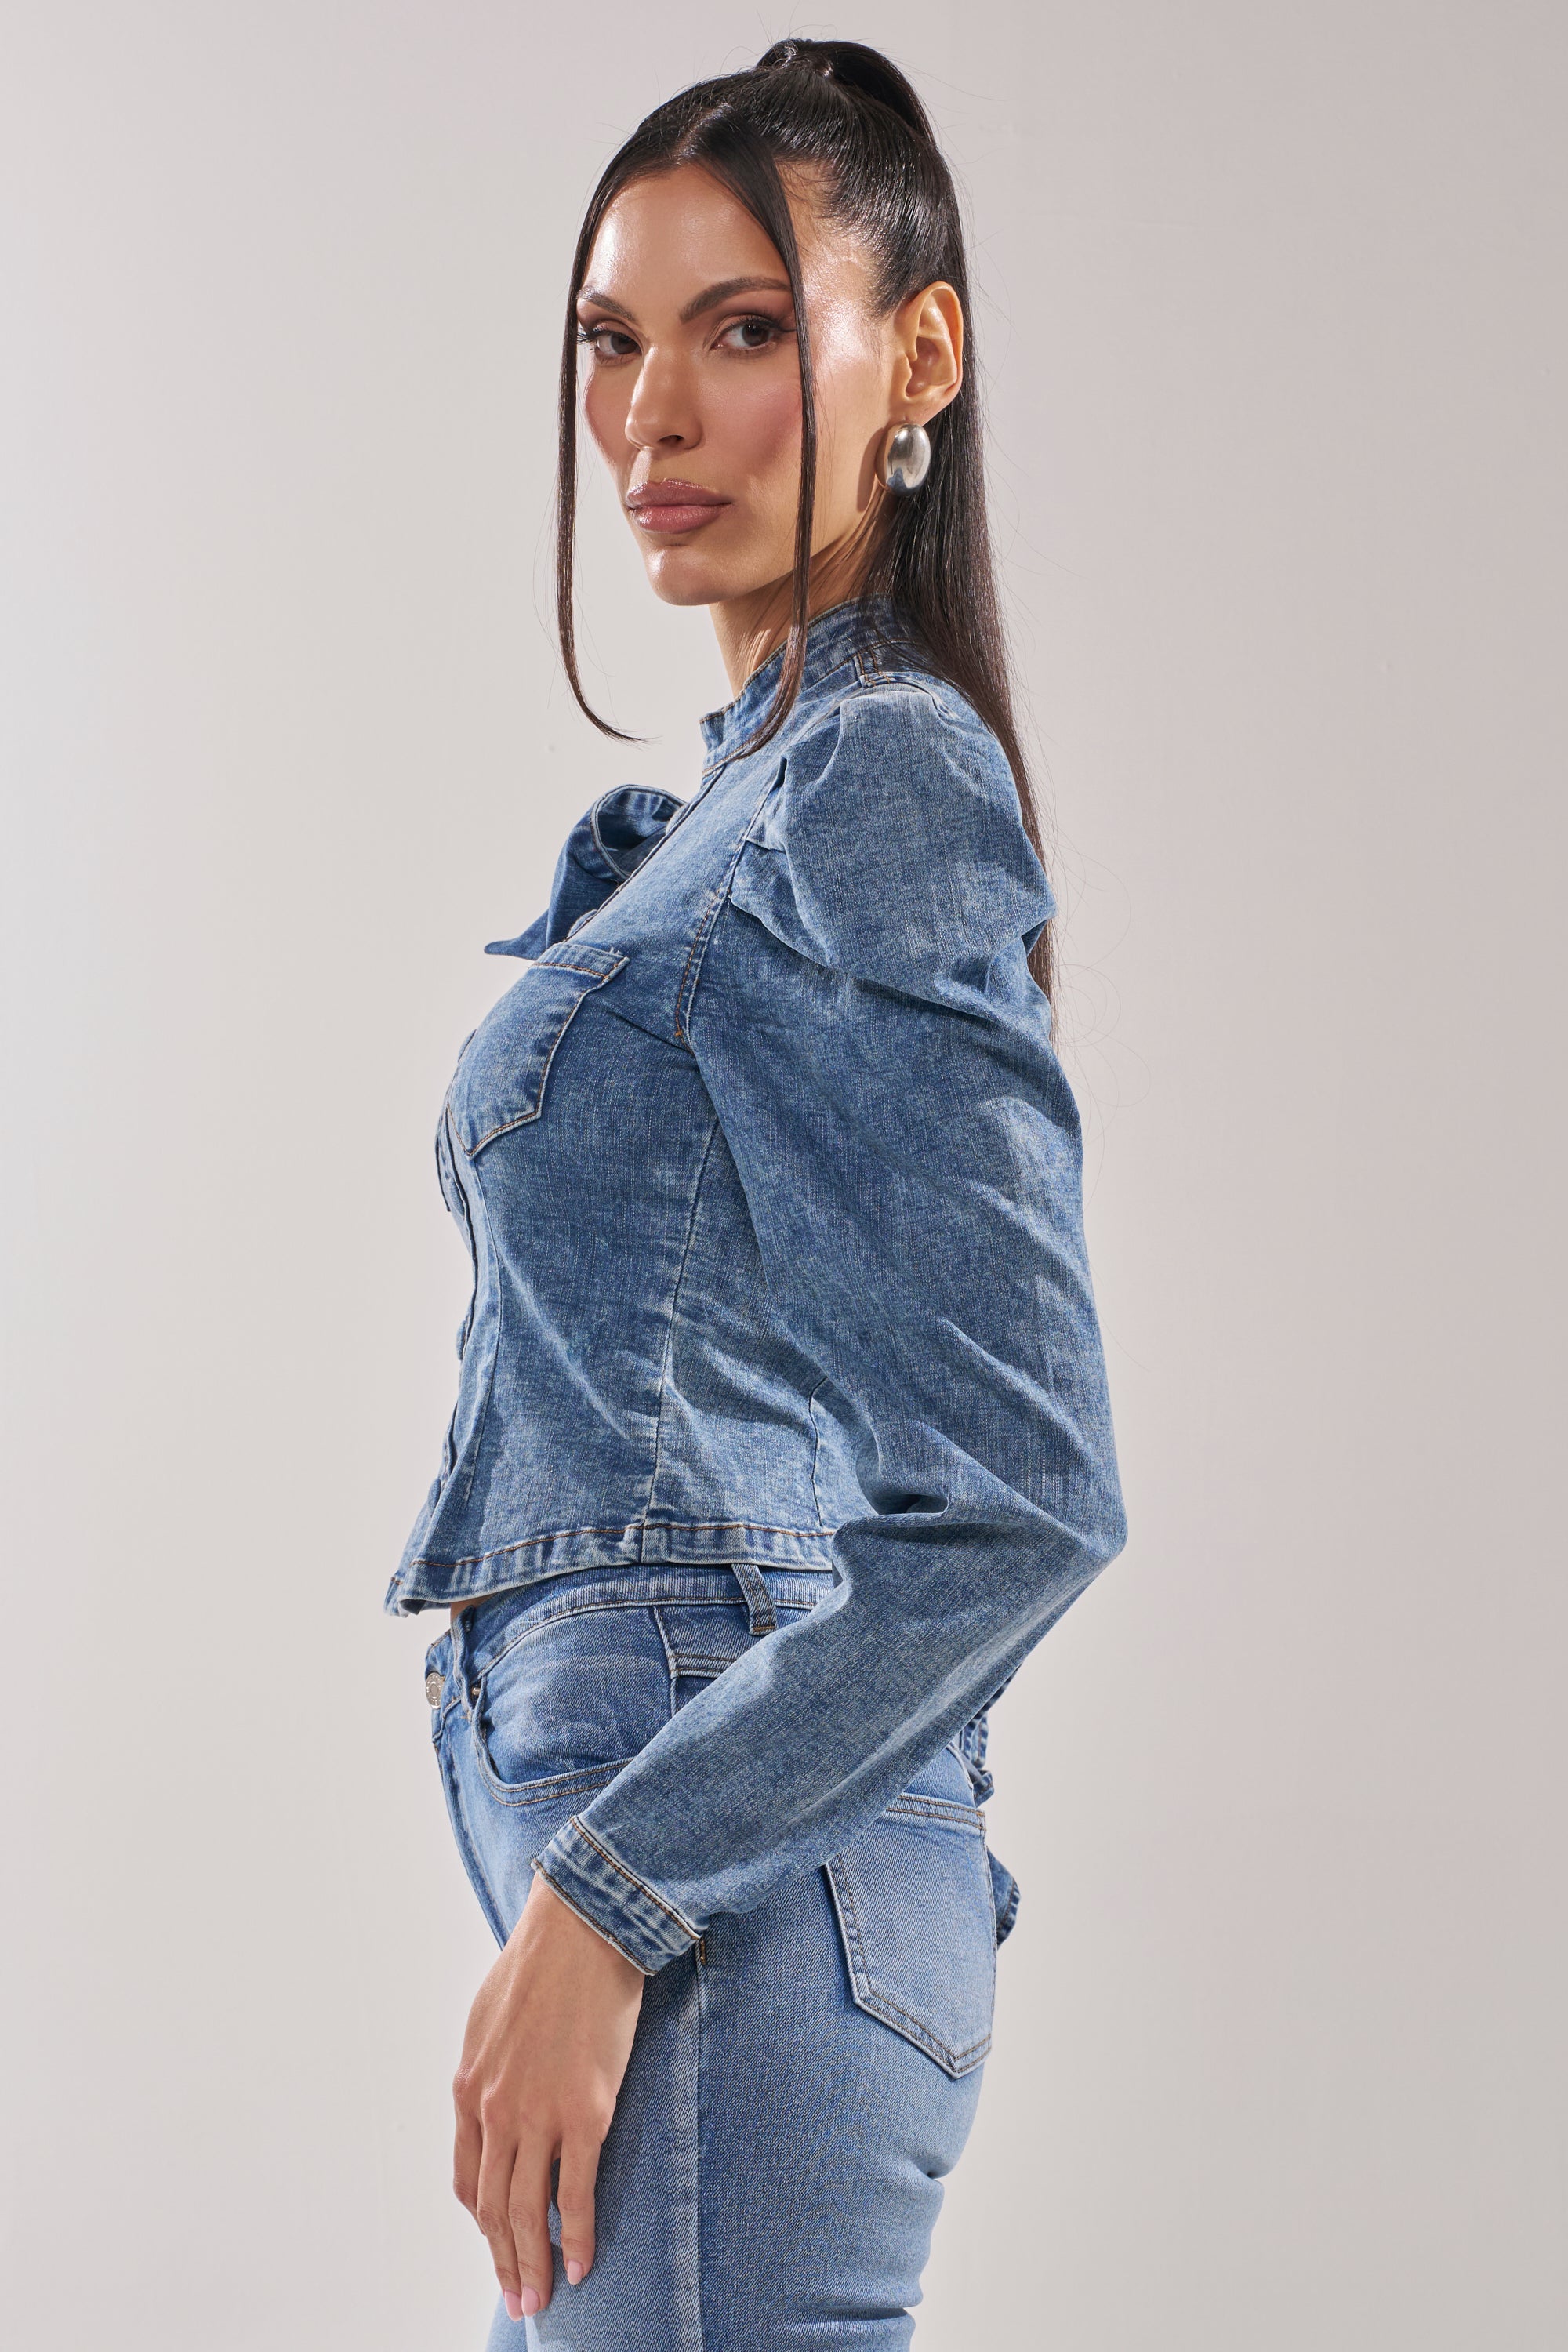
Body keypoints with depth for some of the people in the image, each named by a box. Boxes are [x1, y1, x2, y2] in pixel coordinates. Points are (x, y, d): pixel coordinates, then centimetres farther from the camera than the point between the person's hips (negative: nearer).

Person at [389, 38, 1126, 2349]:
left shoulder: (884, 780, -11)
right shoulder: (756, 791, 17)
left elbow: (1017, 1495, -19)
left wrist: (604, 1898, -19)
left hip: (731, 1891, -9)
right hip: (677, 1866, 10)